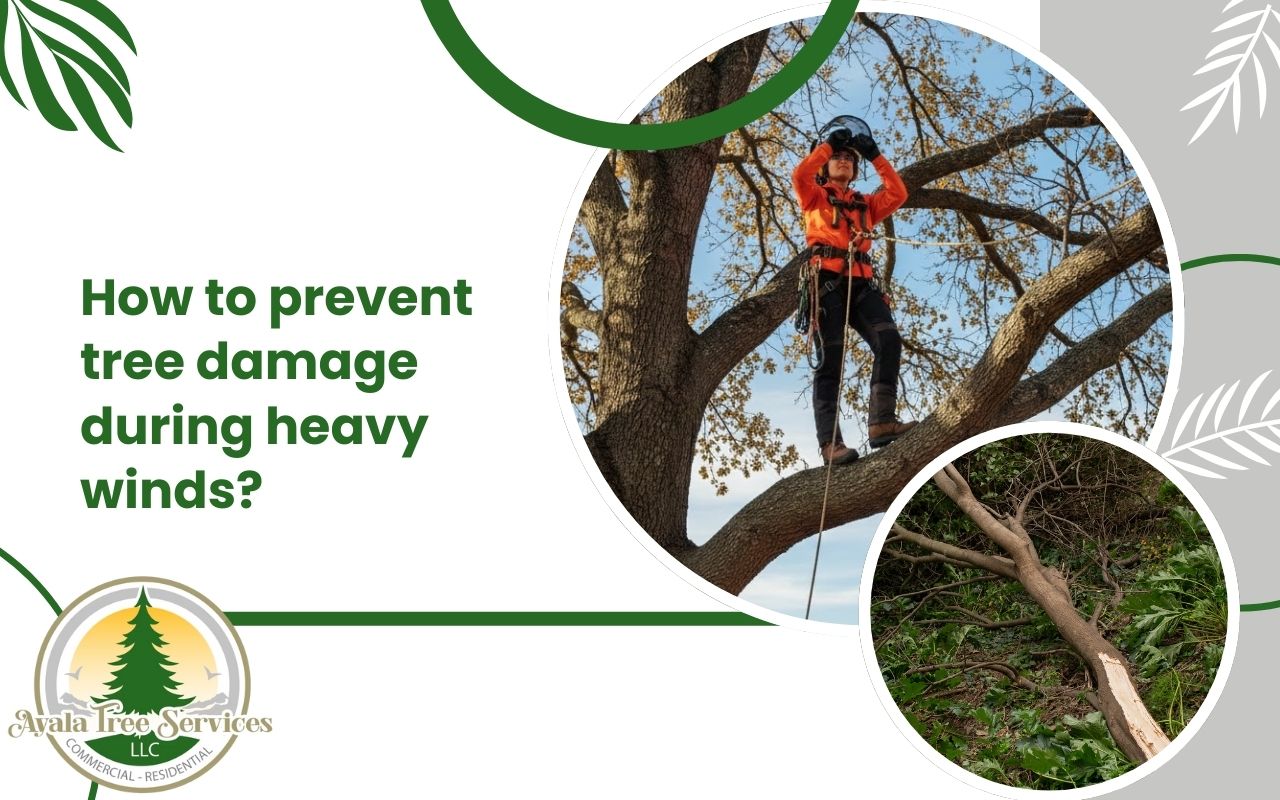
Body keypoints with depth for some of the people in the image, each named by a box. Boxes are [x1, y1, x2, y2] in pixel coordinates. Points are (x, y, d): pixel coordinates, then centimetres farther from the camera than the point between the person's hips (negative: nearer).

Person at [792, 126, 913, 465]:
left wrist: (876, 156, 15)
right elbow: (800, 175, -1)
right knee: (831, 358, -12)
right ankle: (830, 442, -20)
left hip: (861, 284, 4)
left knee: (889, 340, -21)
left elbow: (898, 193, 16)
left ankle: (882, 421, -29)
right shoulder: (815, 196, 20)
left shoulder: (865, 205, 31)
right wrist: (828, 144, 5)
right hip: (828, 281, -4)